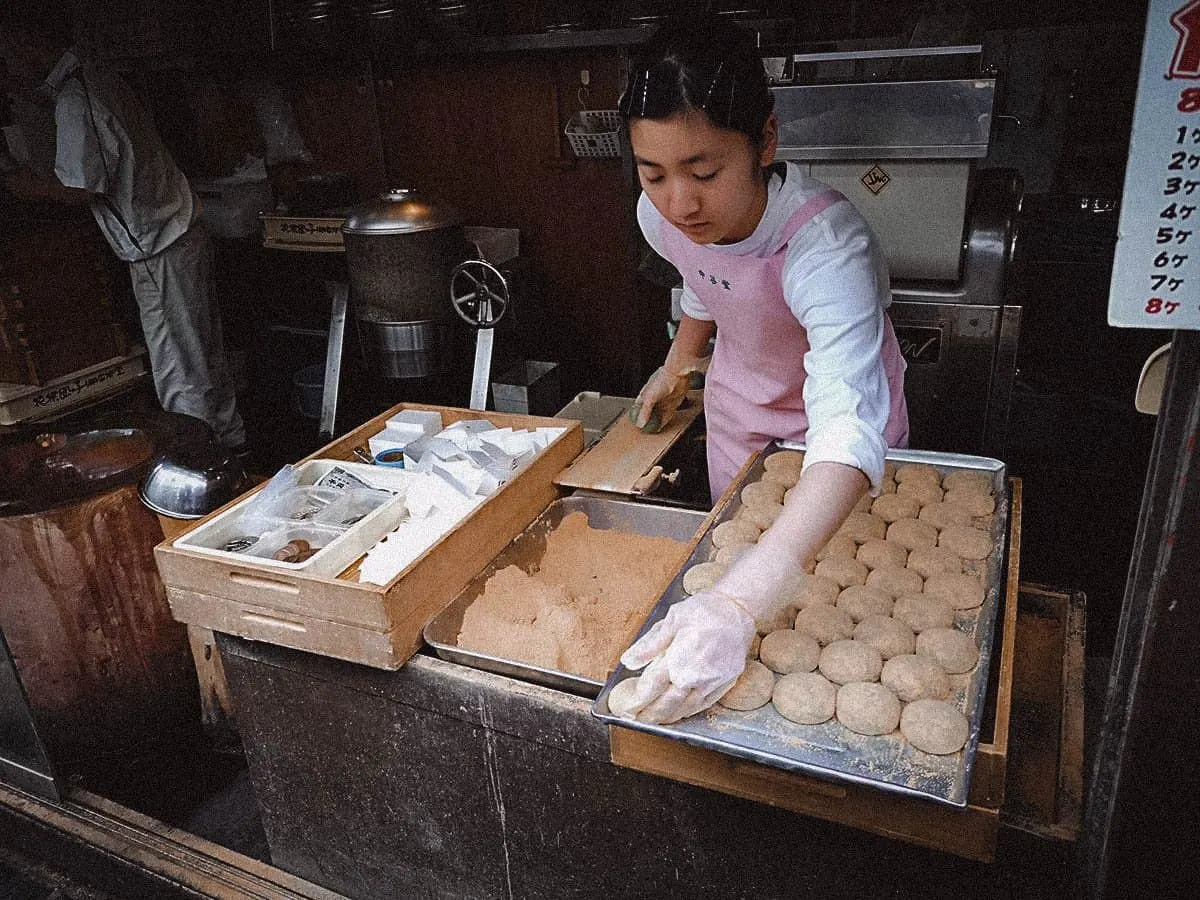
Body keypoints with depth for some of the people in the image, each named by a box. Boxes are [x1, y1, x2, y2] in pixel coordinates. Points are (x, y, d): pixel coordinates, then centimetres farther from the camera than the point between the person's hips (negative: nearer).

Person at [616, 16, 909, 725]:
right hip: (738, 410, 5)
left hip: (845, 412, -4)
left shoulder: (826, 241, -43)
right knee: (733, 544, 22)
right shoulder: (660, 216, -23)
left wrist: (737, 605, -68)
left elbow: (847, 431, -56)